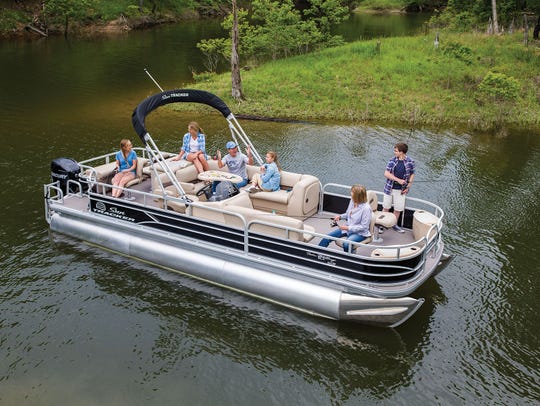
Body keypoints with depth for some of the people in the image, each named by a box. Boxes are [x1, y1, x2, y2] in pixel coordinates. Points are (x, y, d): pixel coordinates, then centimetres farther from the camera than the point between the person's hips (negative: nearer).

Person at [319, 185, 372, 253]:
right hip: (348, 228, 7)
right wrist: (340, 216, -5)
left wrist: (348, 228, -23)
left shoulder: (366, 208, -24)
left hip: (360, 232, -7)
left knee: (346, 244, -34)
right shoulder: (352, 201, -3)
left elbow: (364, 226, -21)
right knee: (327, 237, -4)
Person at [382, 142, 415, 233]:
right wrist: (398, 180, -19)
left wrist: (408, 187, -2)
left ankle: (394, 225, 28)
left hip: (401, 190, 0)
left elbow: (412, 174, 6)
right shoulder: (392, 160, -5)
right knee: (386, 208, 8)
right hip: (389, 188, 0)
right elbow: (386, 174, -9)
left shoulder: (410, 162, -5)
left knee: (398, 209, 9)